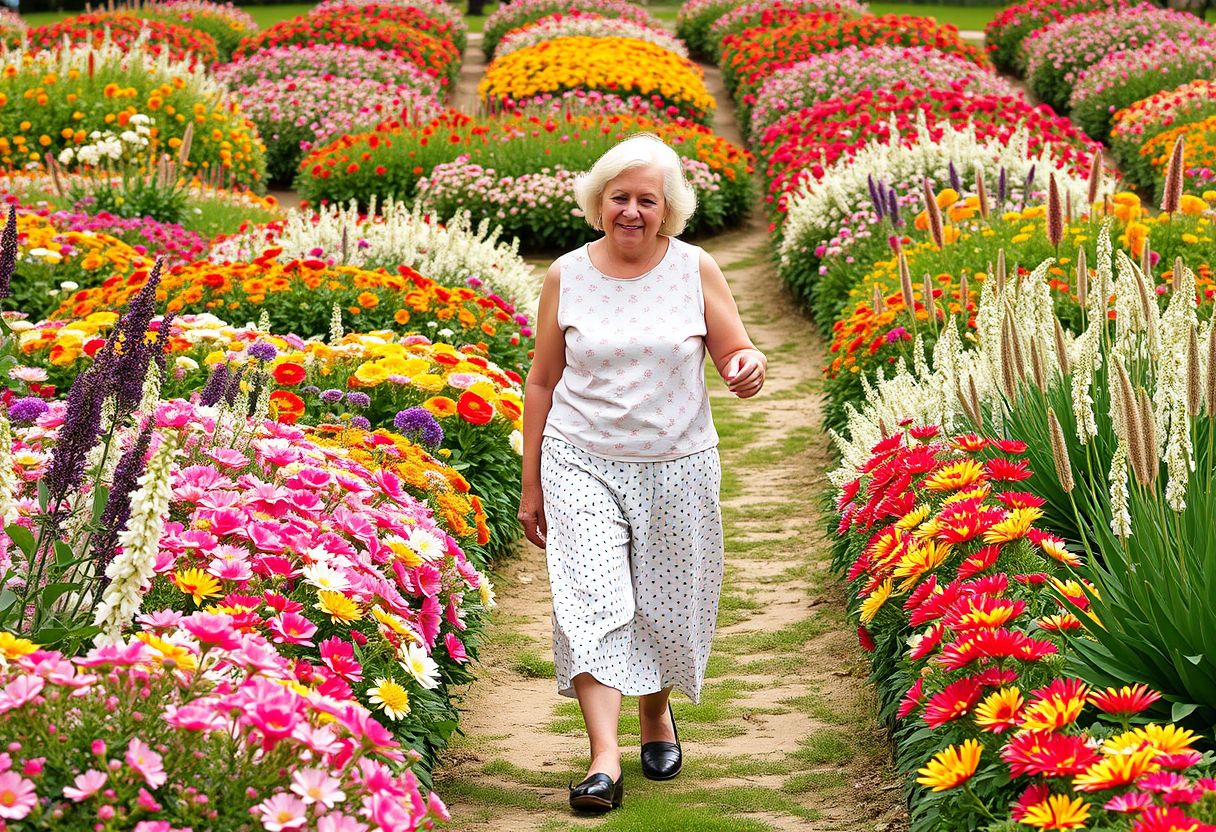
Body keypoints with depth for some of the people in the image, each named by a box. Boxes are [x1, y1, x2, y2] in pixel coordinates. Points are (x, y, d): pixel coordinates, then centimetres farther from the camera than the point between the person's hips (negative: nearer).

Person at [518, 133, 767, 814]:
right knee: (593, 601, -15)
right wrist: (531, 485, 9)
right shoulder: (567, 276, 1)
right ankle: (605, 759, -20)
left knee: (665, 607, 11)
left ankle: (658, 711, 41)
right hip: (583, 466, 0)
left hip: (677, 469, 1)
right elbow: (543, 382, 8)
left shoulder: (696, 270, -2)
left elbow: (738, 355, 1)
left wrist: (750, 368, -26)